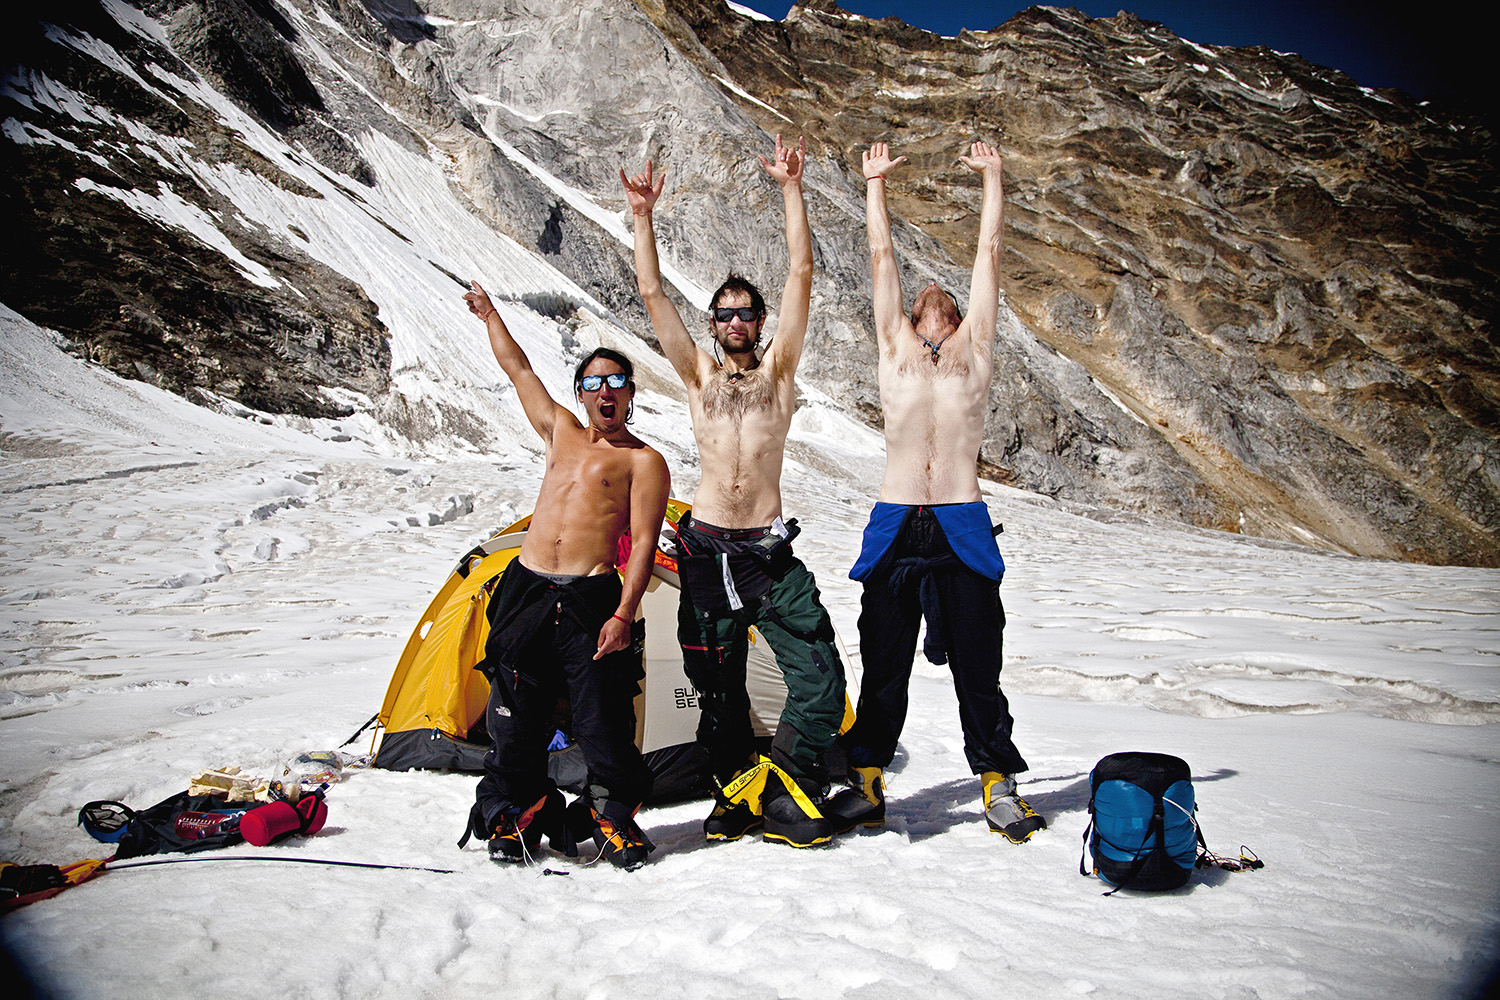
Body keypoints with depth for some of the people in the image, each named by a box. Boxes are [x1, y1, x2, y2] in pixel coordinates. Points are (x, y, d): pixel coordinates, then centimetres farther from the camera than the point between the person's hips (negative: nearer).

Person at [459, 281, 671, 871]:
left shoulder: (643, 461, 2)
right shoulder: (562, 433, 18)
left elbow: (643, 545, -7)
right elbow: (519, 370, 30)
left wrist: (623, 615, -16)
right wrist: (489, 315, 40)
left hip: (589, 599, -5)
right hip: (525, 590, 5)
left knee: (602, 721, -5)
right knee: (517, 718, 9)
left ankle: (614, 817, 15)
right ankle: (516, 815, 25)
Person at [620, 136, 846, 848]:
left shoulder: (778, 367, 8)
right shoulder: (697, 372, 13)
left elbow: (801, 274, 0)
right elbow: (651, 292, 6)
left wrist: (790, 190, -5)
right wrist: (642, 216, -1)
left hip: (768, 548, -1)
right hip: (706, 546, 2)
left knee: (819, 671, -13)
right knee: (718, 683, 10)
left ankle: (779, 788, 2)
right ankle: (736, 787, 27)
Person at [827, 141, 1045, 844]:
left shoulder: (975, 347, 15)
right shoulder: (893, 345, 17)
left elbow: (990, 252, 19)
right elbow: (881, 255, 21)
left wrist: (991, 176, 25)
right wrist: (875, 181, 28)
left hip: (962, 529, 0)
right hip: (895, 527, 1)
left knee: (977, 665, 5)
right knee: (882, 664, 6)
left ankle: (997, 783, 16)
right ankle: (866, 783, 16)